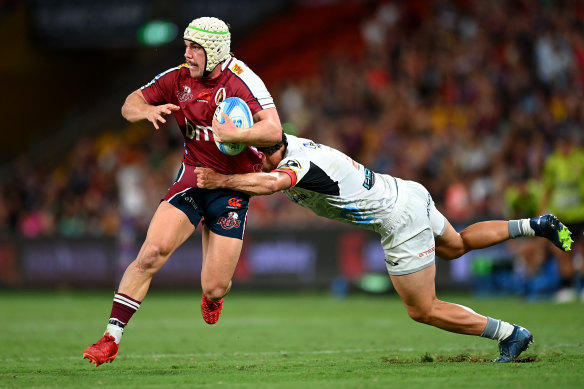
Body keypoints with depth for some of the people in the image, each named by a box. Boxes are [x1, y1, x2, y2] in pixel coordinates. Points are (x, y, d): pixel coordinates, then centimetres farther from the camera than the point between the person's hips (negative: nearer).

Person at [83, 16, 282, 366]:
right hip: (193, 176, 3)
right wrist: (148, 110, -15)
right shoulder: (179, 78, -1)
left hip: (233, 186, -3)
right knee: (152, 252, -19)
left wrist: (234, 134, -37)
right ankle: (112, 338, -12)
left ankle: (213, 296, 39)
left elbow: (273, 130, -22)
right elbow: (129, 105, 7)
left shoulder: (241, 81, -15)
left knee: (214, 289, -3)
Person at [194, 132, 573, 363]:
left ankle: (511, 335, 6)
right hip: (406, 191, 10)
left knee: (423, 310, 1)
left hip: (400, 217, -10)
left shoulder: (301, 163, -27)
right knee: (455, 246, 34)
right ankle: (537, 226, 29)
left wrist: (221, 180, -43)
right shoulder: (287, 144, -1)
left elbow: (269, 183, -49)